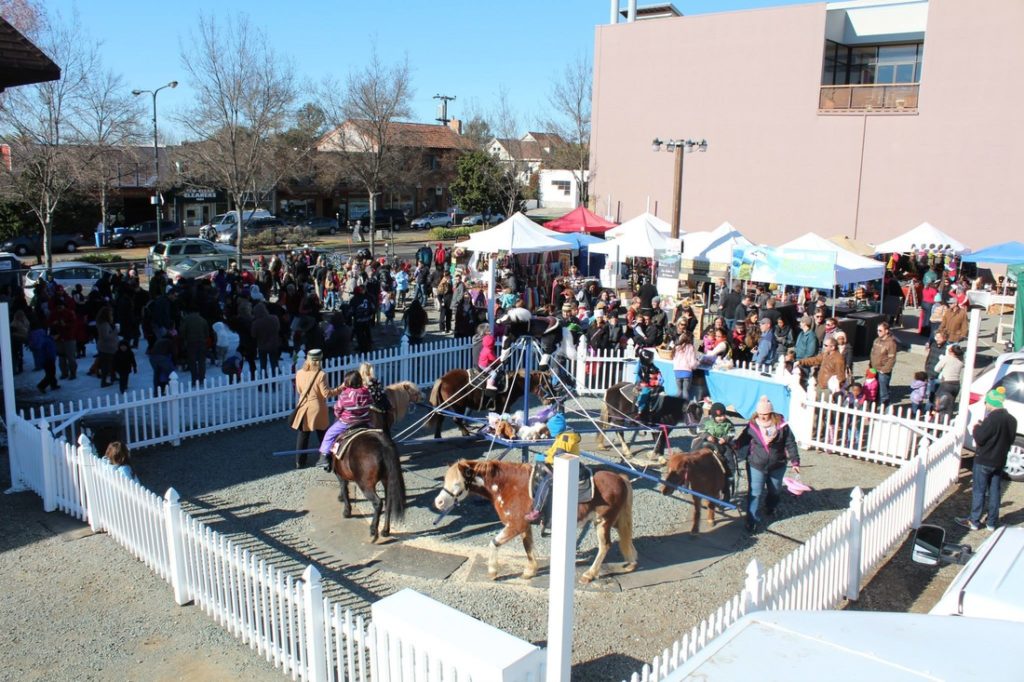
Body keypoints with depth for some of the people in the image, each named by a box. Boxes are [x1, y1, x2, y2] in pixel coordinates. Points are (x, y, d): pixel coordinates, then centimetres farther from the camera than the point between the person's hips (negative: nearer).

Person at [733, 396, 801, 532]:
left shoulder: (781, 426, -13)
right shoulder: (752, 426, -12)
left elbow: (790, 444, -6)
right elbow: (742, 442, -2)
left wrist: (795, 461, -6)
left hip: (777, 466, 2)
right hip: (756, 465, -2)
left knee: (775, 490, 23)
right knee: (755, 493, -6)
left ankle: (770, 508, 52)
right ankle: (752, 521, -1)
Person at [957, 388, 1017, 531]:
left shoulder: (992, 419, -23)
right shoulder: (1012, 420, 3)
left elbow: (979, 439, -20)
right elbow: (1011, 439, 14)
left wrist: (977, 428, -3)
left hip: (984, 461, -7)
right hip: (1000, 461, 7)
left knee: (979, 491, 2)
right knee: (995, 492, 13)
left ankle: (974, 521, 8)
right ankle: (992, 522, 20)